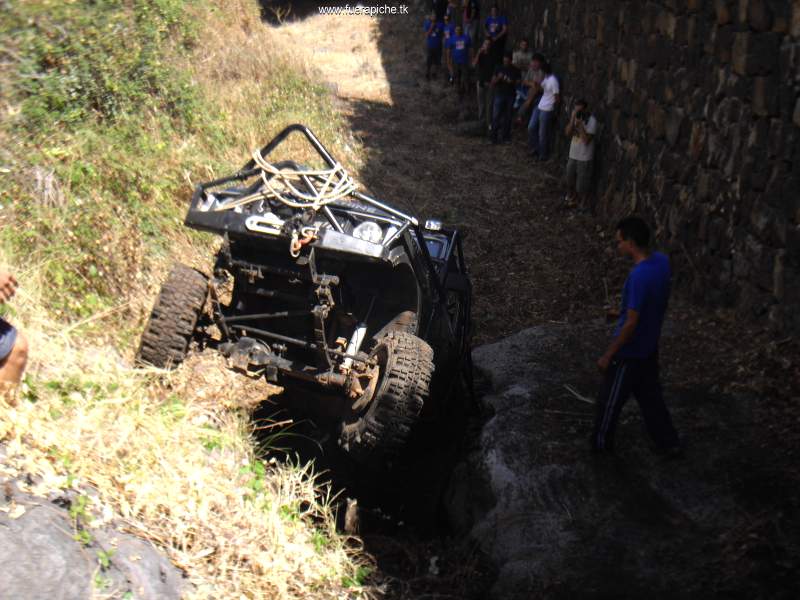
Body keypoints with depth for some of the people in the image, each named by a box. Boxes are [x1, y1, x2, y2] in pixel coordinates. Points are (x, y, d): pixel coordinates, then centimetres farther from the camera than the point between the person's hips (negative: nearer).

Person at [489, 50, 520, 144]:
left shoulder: (515, 70, 2)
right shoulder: (498, 69, 3)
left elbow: (518, 83, 1)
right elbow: (493, 82, 2)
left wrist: (512, 82, -18)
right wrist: (498, 78, -18)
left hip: (510, 96, 0)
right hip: (499, 95, 0)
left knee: (507, 117, 4)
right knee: (496, 116, -7)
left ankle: (505, 136, 14)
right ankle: (494, 136, 0)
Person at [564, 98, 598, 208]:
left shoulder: (591, 120, -19)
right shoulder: (575, 117, 2)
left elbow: (586, 139, -23)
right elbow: (568, 133, -7)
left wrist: (580, 124, -27)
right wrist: (573, 119, -17)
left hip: (584, 158, -7)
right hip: (573, 155, 7)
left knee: (582, 184, 3)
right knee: (570, 180, 20)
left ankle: (583, 205, 20)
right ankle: (570, 199, 42)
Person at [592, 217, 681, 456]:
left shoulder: (639, 276, -33)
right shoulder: (662, 261, -6)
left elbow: (631, 324, -28)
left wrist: (608, 355, -18)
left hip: (630, 351, -8)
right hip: (649, 346, 8)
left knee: (610, 399, 13)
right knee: (650, 395, 24)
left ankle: (601, 443, 32)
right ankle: (669, 443, 35)